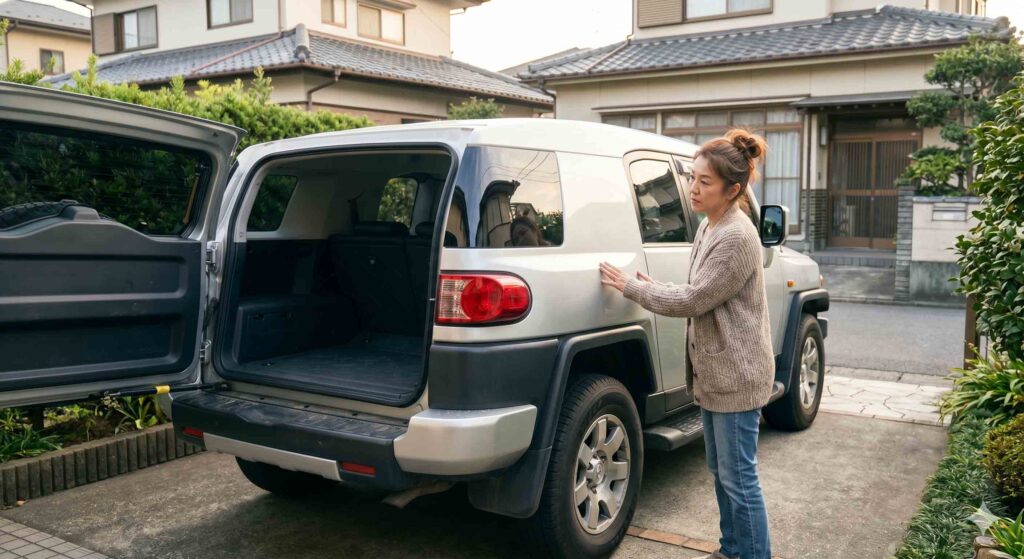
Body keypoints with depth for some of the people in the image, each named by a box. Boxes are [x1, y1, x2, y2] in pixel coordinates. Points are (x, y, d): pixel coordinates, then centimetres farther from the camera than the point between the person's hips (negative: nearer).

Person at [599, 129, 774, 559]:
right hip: (714, 372, 10)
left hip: (736, 376, -10)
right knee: (721, 470, 20)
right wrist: (655, 289, 4)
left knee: (738, 477, 2)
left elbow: (694, 300, -21)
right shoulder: (710, 226, 9)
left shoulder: (736, 238, -22)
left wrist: (631, 287, -13)